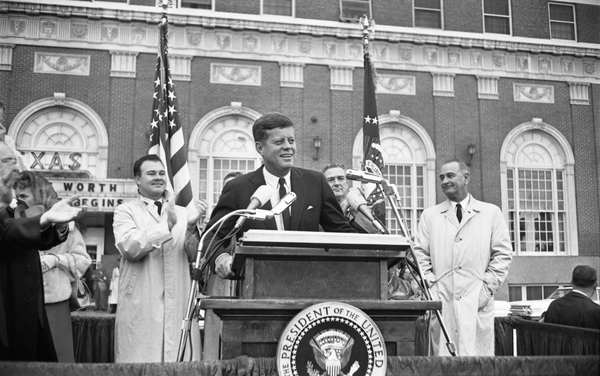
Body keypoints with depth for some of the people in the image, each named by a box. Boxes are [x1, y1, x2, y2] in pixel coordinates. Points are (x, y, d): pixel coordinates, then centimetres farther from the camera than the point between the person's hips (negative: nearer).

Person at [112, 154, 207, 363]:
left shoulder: (182, 213, 14)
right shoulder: (125, 211, 5)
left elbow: (193, 257, 6)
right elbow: (129, 247, -12)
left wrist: (191, 226, -11)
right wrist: (167, 224, -18)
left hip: (179, 307, 3)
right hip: (140, 308, -3)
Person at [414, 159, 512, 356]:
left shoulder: (491, 212, 12)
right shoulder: (429, 215, 15)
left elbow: (503, 253, 7)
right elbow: (420, 255, 10)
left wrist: (488, 287, -3)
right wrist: (430, 287, -2)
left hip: (477, 301, -1)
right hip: (441, 301, 1)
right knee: (444, 358, -1)